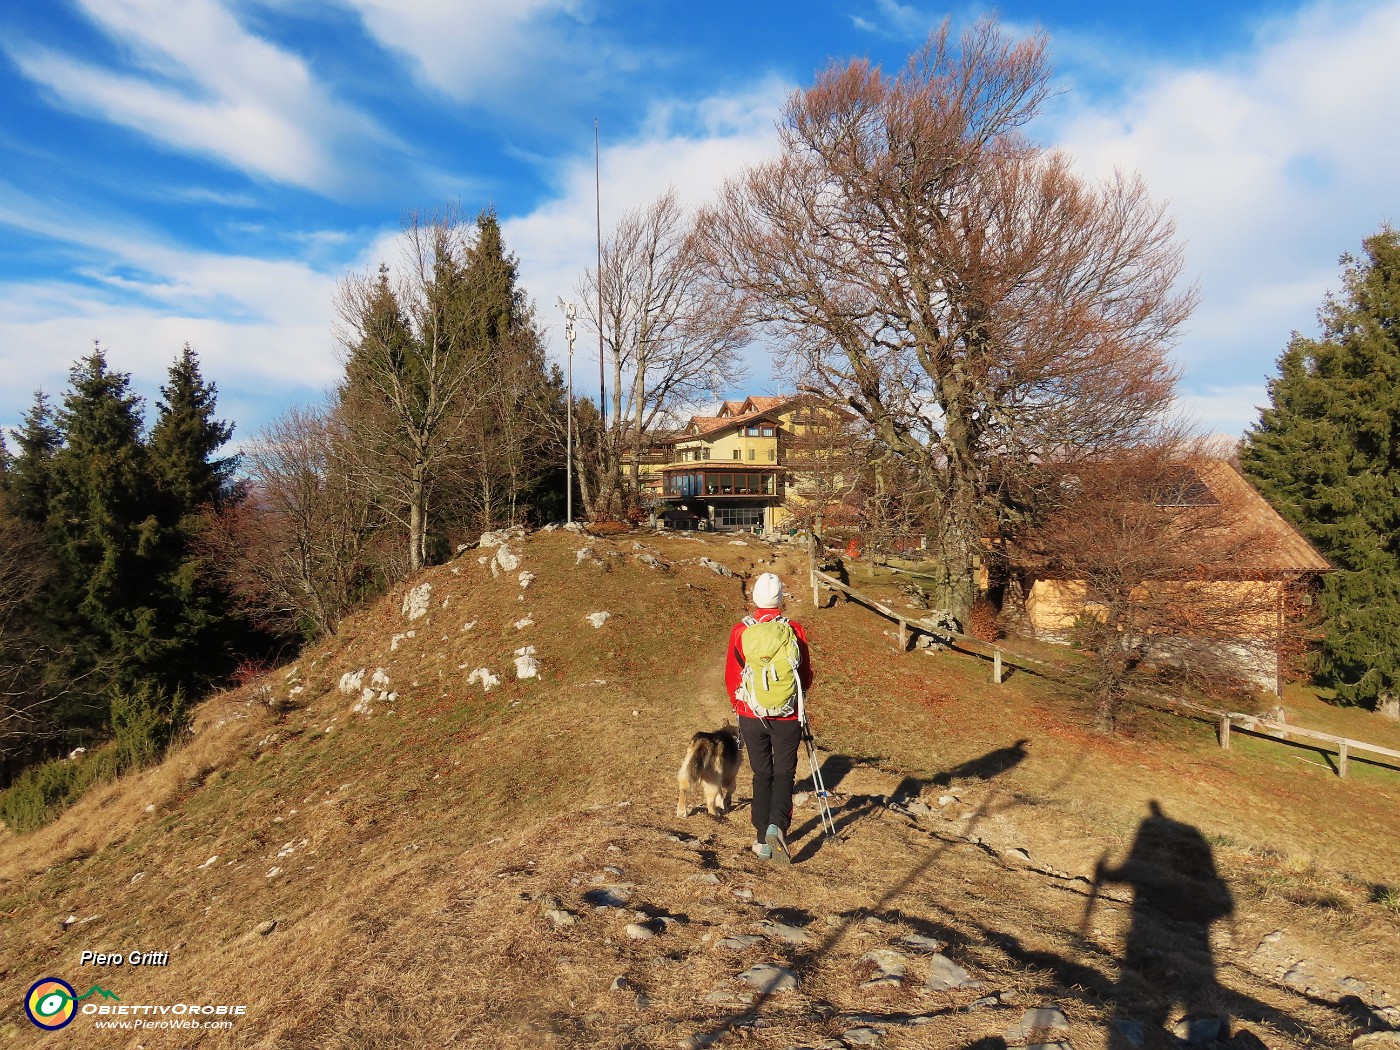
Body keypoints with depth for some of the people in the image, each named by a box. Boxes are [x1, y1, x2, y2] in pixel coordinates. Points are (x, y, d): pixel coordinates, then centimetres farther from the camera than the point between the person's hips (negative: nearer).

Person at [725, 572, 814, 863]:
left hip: (751, 715, 1)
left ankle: (763, 840, 17)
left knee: (762, 774, 14)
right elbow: (806, 677, 3)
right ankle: (777, 825, -11)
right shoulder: (795, 630, -7)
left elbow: (731, 676, 2)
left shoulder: (740, 631, -7)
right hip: (787, 717, -1)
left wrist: (737, 705, 21)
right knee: (784, 773, 11)